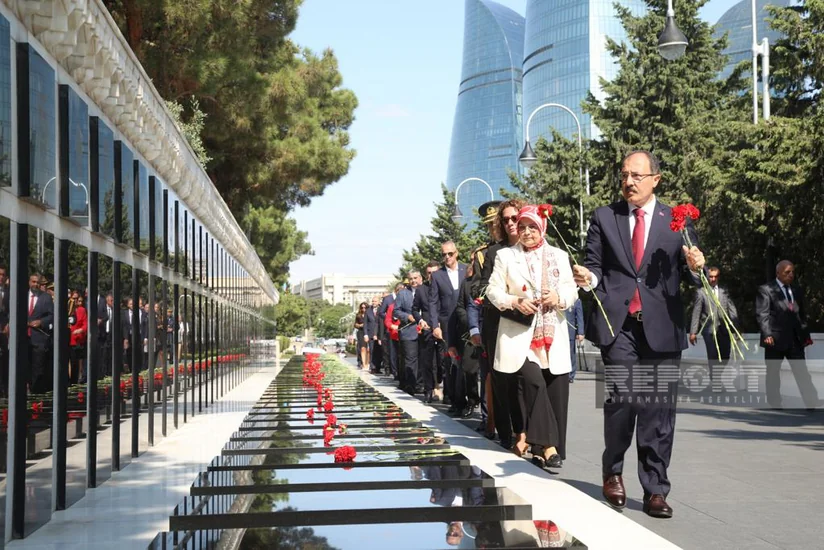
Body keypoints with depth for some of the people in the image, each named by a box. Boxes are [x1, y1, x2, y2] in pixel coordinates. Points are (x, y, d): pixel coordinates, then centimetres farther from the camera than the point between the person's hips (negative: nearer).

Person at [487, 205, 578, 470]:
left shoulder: (559, 256, 14)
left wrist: (558, 297, -12)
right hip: (520, 333, -3)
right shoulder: (505, 256, 9)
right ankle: (547, 445, -18)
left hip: (552, 336, 3)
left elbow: (571, 290, 10)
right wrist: (516, 302, -15)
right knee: (533, 381, -20)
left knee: (556, 388, -1)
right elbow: (494, 290, 3)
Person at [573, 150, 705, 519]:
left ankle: (655, 490, 9)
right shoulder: (604, 218, 10)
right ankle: (613, 471, 19)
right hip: (618, 324, 0)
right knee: (621, 401, -6)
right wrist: (587, 278, -12)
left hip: (661, 326, 1)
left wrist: (695, 267, -16)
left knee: (658, 411, 0)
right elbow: (595, 265, 9)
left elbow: (689, 276, 6)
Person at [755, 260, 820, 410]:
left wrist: (806, 334, 11)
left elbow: (803, 314, 18)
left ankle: (812, 405, -1)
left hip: (796, 339, 4)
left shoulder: (797, 290, 15)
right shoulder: (766, 290, -2)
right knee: (773, 374, 6)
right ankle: (775, 406, 14)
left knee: (802, 373, 1)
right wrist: (767, 334, -20)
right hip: (776, 339, -4)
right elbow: (762, 314, -10)